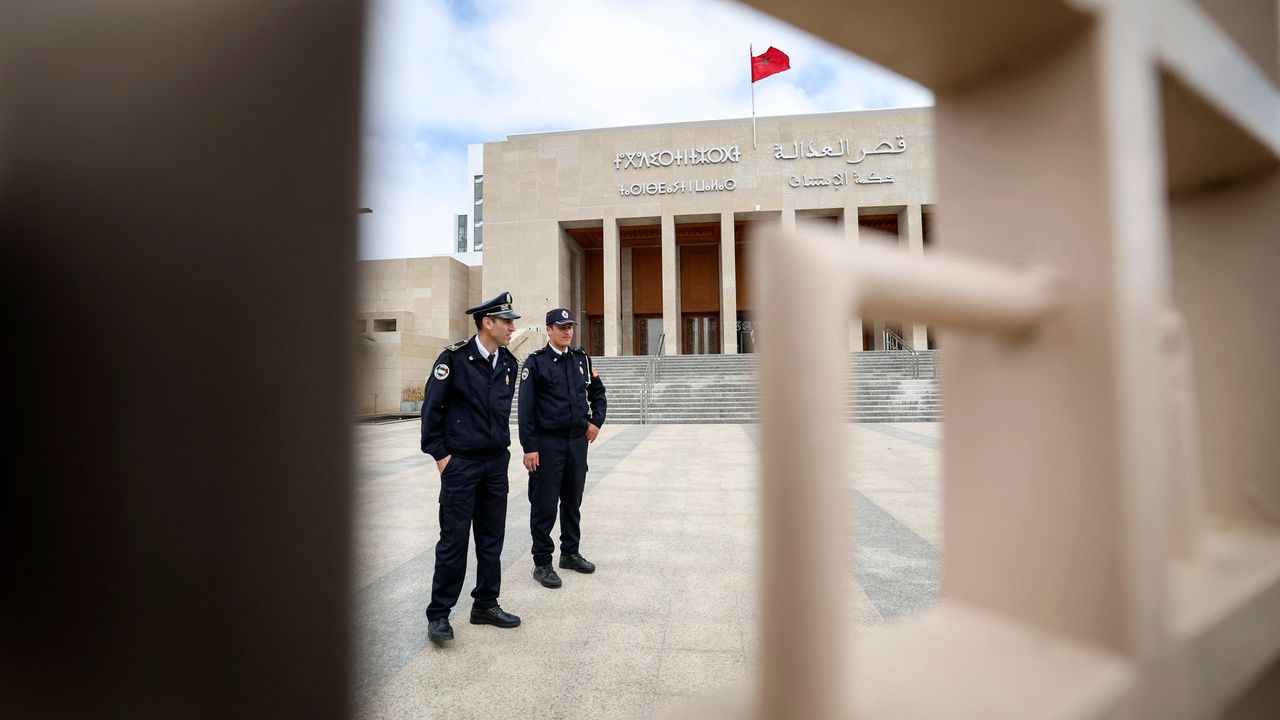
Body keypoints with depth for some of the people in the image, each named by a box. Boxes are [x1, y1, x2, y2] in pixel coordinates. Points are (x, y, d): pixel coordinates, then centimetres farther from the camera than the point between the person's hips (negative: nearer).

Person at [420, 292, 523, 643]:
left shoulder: (509, 362, 5)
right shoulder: (454, 357, -12)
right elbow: (432, 407, -9)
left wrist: (502, 445, 13)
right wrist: (439, 454, -9)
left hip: (496, 463, 6)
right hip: (460, 463, -6)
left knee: (492, 539, 13)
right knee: (454, 540, 3)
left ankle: (486, 604, 28)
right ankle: (438, 614, 19)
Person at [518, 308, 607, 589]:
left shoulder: (582, 359, 8)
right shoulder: (536, 362, -6)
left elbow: (598, 392, 19)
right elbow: (526, 408, -9)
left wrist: (596, 421, 5)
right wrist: (529, 447, -13)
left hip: (578, 440, 5)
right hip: (547, 443, -5)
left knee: (573, 501, 16)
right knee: (544, 504, 3)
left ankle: (570, 553, 32)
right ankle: (542, 563, 17)